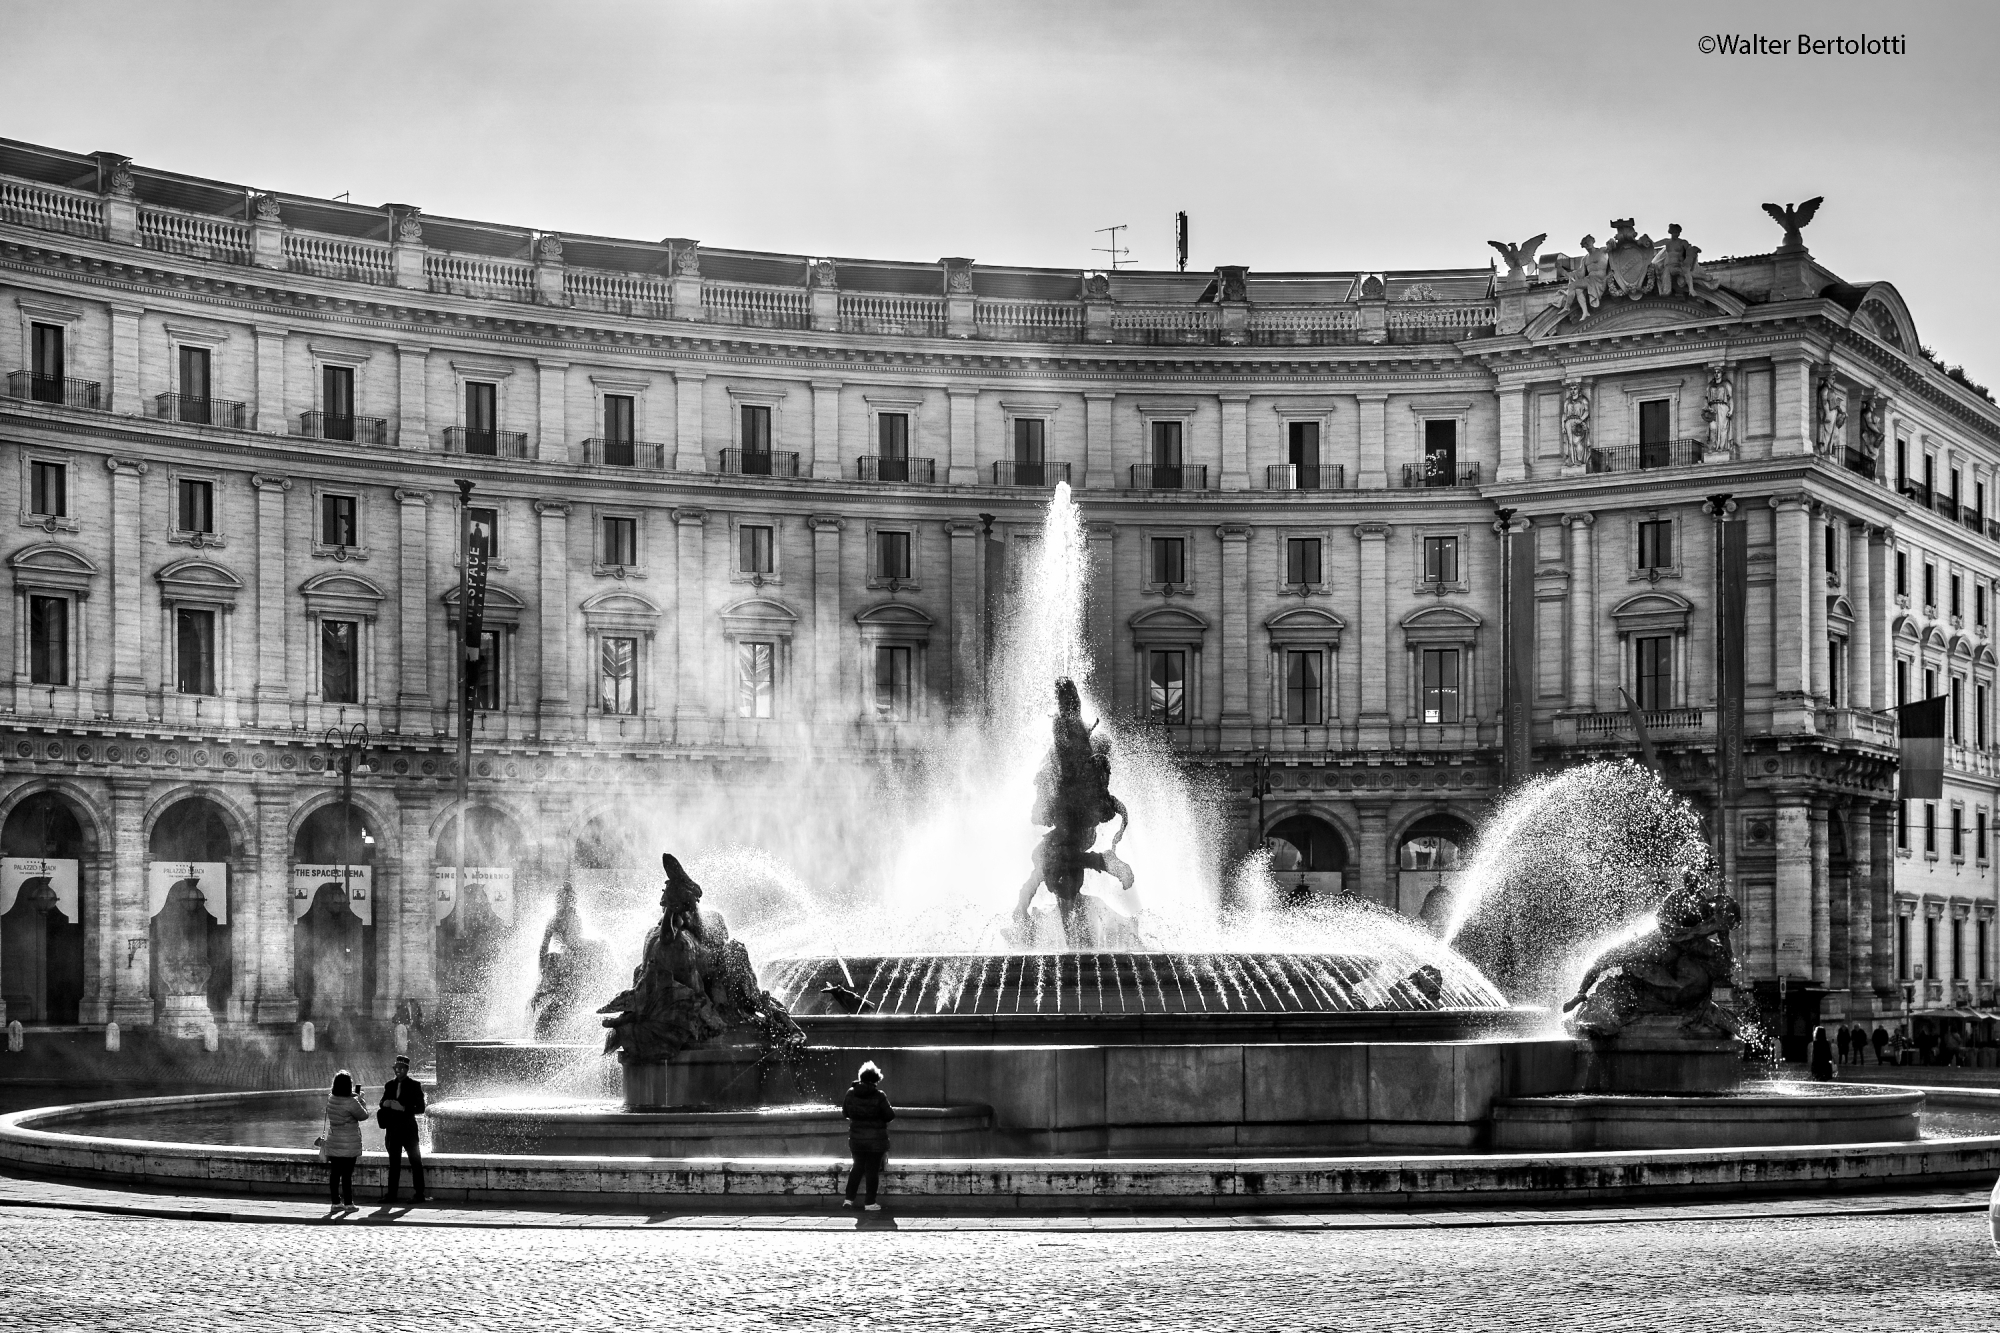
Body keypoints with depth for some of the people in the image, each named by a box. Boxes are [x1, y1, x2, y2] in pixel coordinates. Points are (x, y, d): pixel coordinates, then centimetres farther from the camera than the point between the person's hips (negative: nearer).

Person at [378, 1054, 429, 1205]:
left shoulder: (414, 1086, -2)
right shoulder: (389, 1085, 12)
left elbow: (420, 1108, -7)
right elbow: (383, 1104, 16)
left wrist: (403, 1108, -19)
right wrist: (386, 1103, -7)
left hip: (408, 1128, -5)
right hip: (393, 1129, 5)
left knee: (416, 1161, -4)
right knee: (393, 1162, 8)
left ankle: (419, 1194, -4)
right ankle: (391, 1194, 11)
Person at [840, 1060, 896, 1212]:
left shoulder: (850, 1094, -3)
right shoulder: (879, 1096, -15)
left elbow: (845, 1112, 9)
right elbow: (890, 1115, -11)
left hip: (856, 1137, 4)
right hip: (876, 1139, -4)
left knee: (858, 1167, 18)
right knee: (873, 1170, 4)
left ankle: (849, 1199, 14)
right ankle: (870, 1203, 6)